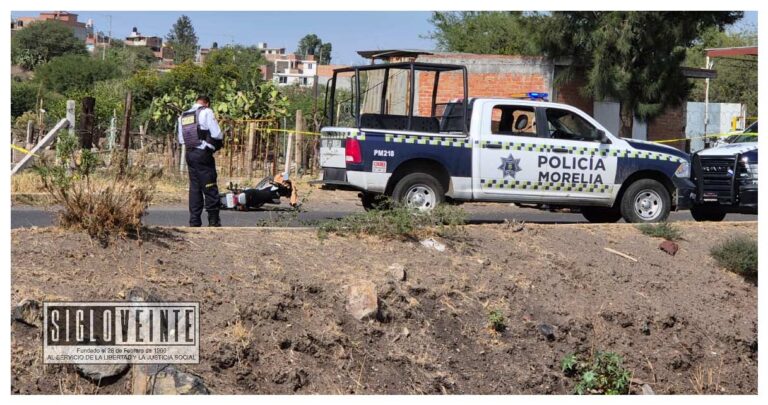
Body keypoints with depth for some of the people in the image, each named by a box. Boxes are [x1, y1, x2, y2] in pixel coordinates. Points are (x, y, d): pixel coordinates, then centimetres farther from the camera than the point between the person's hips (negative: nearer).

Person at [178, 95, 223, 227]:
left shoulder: (183, 116, 14)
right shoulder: (206, 112, -6)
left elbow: (181, 139, 14)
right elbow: (217, 134, -10)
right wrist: (217, 145, 8)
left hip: (189, 154, 6)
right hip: (203, 154, -6)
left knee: (194, 187, 10)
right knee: (210, 187, -1)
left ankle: (194, 221, 7)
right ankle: (213, 220, -1)